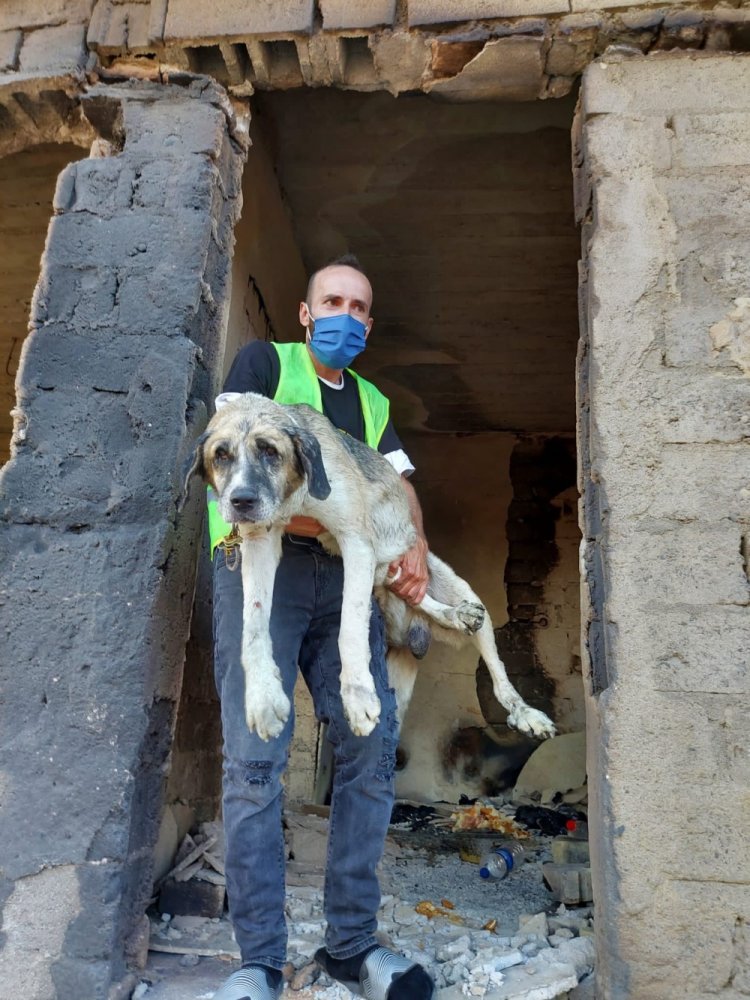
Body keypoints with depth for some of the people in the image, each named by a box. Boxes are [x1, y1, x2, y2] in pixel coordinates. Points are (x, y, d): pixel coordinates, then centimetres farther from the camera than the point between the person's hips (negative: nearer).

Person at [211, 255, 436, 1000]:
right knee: (256, 756, -9)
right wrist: (296, 514, -16)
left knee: (372, 746, -3)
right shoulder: (264, 361, 11)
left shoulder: (374, 403, 24)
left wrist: (414, 547, -5)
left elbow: (400, 486, 16)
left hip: (344, 575, 5)